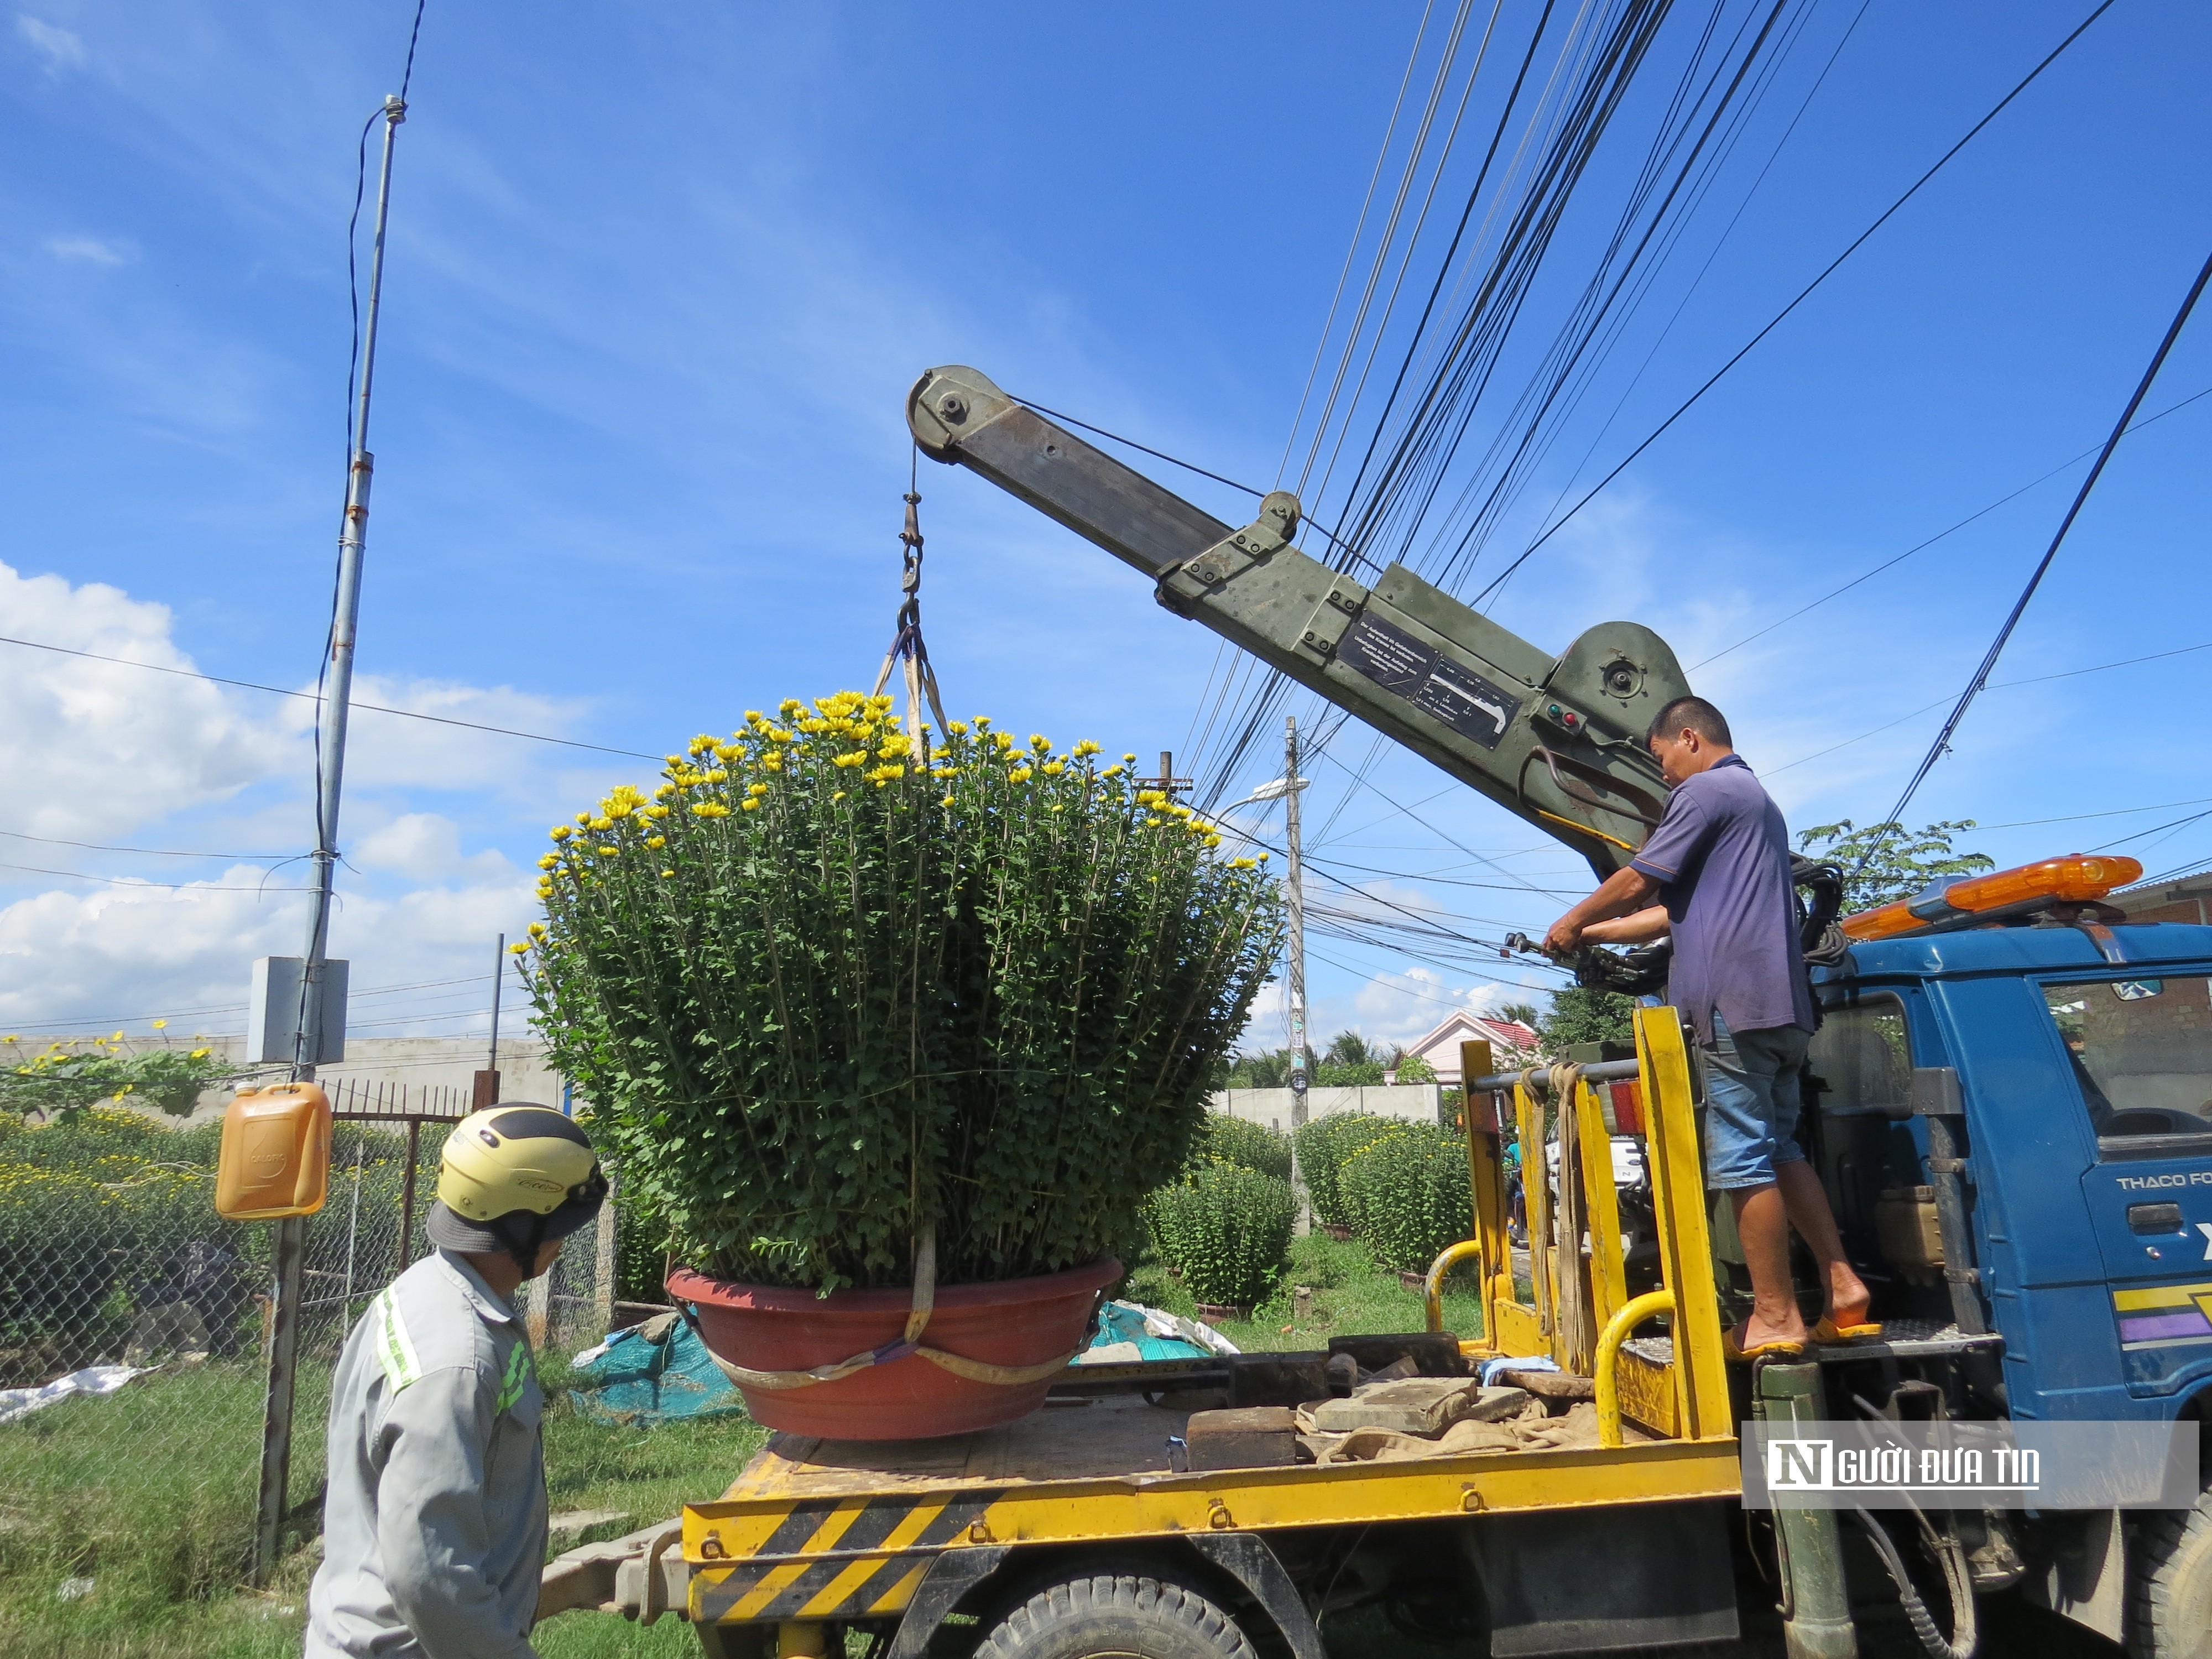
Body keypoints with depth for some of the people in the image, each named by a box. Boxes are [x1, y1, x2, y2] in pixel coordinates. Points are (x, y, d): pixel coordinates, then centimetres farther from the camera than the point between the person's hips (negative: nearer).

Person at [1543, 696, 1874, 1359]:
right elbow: (1679, 908, 27)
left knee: (1741, 1159, -6)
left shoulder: (1707, 790, -5)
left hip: (1733, 1004, -10)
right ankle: (1841, 1286, 12)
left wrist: (1571, 923, 12)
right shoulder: (1758, 800, 27)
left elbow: (1637, 883, -4)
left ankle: (1774, 1316, -2)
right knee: (1780, 1151, 14)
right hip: (1779, 1005, 10)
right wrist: (1594, 934, 28)